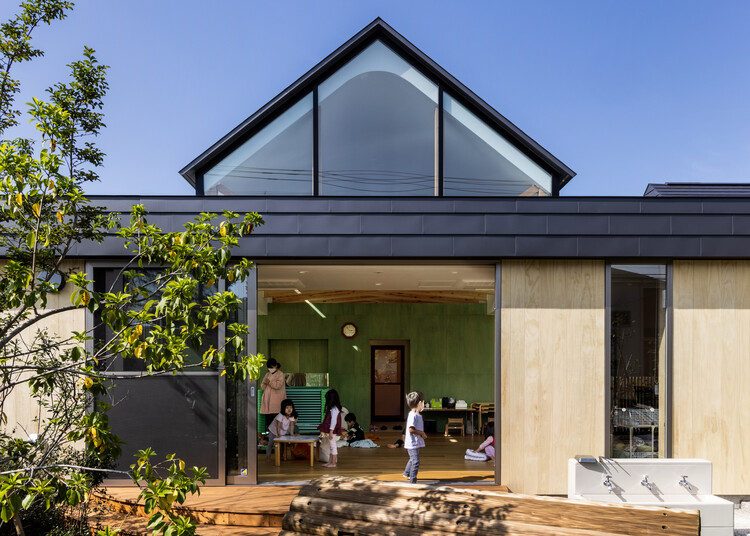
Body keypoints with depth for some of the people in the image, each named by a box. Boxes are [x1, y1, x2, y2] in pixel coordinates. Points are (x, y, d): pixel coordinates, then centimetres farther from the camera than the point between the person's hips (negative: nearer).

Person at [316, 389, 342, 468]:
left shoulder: (334, 409, -19)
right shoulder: (333, 408, 12)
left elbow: (334, 421, -22)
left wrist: (331, 432, -22)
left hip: (332, 431, -10)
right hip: (331, 431, 10)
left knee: (333, 446, -2)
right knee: (332, 447, 14)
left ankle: (333, 463, 5)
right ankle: (330, 462, 21)